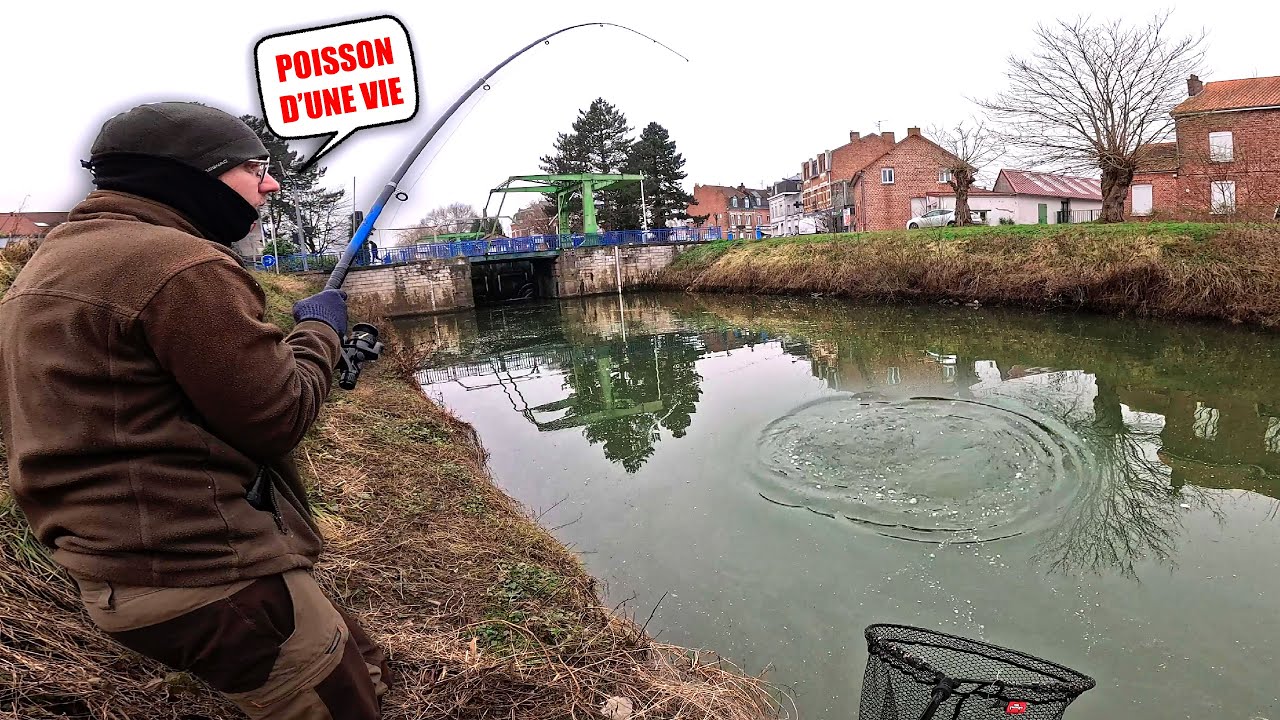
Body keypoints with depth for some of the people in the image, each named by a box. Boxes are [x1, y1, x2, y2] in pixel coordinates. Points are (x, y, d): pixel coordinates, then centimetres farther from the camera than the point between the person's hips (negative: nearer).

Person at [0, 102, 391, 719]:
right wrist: (319, 329, 1)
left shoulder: (52, 258, 14)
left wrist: (301, 352, 14)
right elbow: (278, 420, -17)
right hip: (209, 582, -10)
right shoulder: (181, 266, -19)